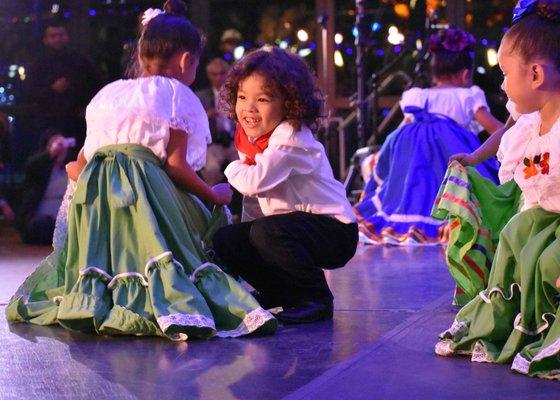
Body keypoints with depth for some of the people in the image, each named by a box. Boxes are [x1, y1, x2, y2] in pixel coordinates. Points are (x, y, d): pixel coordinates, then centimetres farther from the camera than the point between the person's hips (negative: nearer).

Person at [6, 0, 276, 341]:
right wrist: (214, 195, 6)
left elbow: (81, 163, 20)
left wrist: (80, 171, 44)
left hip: (97, 186, 6)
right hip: (146, 192, -6)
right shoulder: (177, 96, 2)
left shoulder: (110, 94, 22)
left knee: (103, 251, 18)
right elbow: (175, 164, -6)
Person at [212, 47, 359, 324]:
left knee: (266, 232, -34)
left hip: (334, 230, -9)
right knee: (225, 240, 0)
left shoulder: (290, 140, -23)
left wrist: (232, 170, -15)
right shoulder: (249, 137, 6)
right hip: (292, 227, 9)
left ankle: (316, 299, -15)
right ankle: (281, 294, 13)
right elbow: (255, 192, 13)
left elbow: (255, 182, -35)